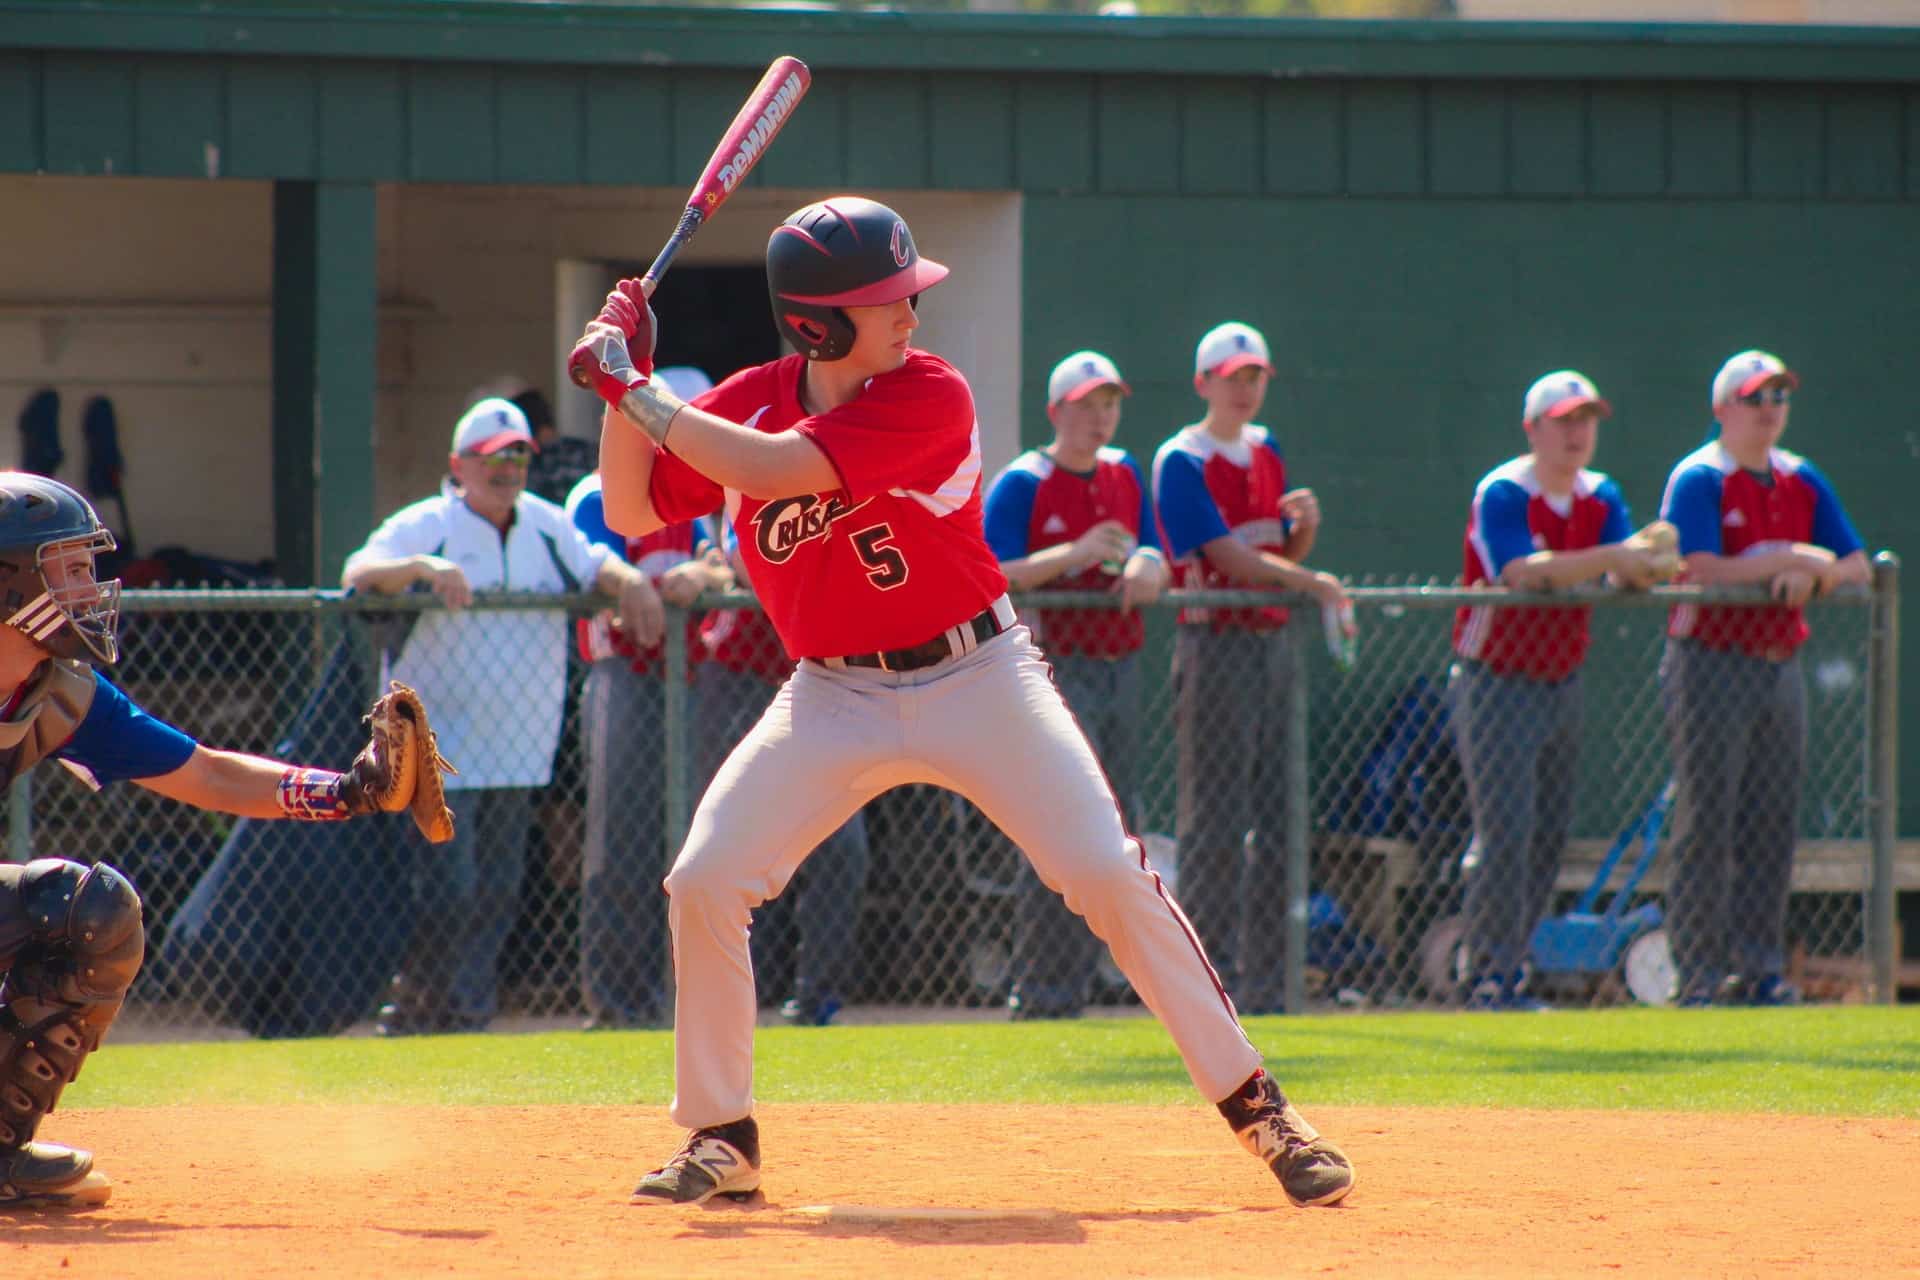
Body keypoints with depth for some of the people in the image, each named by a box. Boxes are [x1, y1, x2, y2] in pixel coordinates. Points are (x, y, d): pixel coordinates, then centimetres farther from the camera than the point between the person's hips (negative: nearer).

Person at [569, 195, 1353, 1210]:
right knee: (704, 884, -11)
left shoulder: (928, 396, -18)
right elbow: (634, 513, 3)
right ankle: (721, 1140, 5)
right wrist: (623, 384, -10)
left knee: (1110, 877, -13)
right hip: (834, 699, 4)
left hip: (976, 677, -4)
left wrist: (635, 392, -23)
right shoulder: (747, 402, -2)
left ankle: (1254, 1105, -2)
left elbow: (776, 470, -28)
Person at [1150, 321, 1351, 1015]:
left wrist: (1307, 525, -2)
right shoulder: (1181, 462, -8)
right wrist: (1308, 581, -24)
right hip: (1215, 641, -8)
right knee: (1214, 816, -8)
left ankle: (1268, 982, 11)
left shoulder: (1266, 453, 16)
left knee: (1279, 814, 7)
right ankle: (1210, 976, -7)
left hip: (1274, 640, 8)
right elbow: (1227, 555, -17)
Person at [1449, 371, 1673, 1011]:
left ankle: (1506, 971, 18)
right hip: (1497, 685, -7)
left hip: (1562, 684, 7)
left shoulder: (1602, 498, 7)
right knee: (1506, 832, -12)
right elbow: (1523, 571, -30)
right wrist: (1609, 557, -37)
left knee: (1550, 835, 9)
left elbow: (1624, 577, -4)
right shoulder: (1501, 494, -14)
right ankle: (1490, 978, -9)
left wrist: (1646, 556, -27)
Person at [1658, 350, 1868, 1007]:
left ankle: (1761, 969, 11)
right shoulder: (1698, 479, -6)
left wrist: (1812, 575, -11)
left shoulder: (1803, 482, 14)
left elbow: (1858, 567, 11)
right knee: (1706, 824, -7)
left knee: (1773, 825, 6)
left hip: (1781, 665, 6)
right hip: (1711, 662, -6)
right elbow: (1703, 570, -19)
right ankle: (1699, 972, -6)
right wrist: (1791, 558, -12)